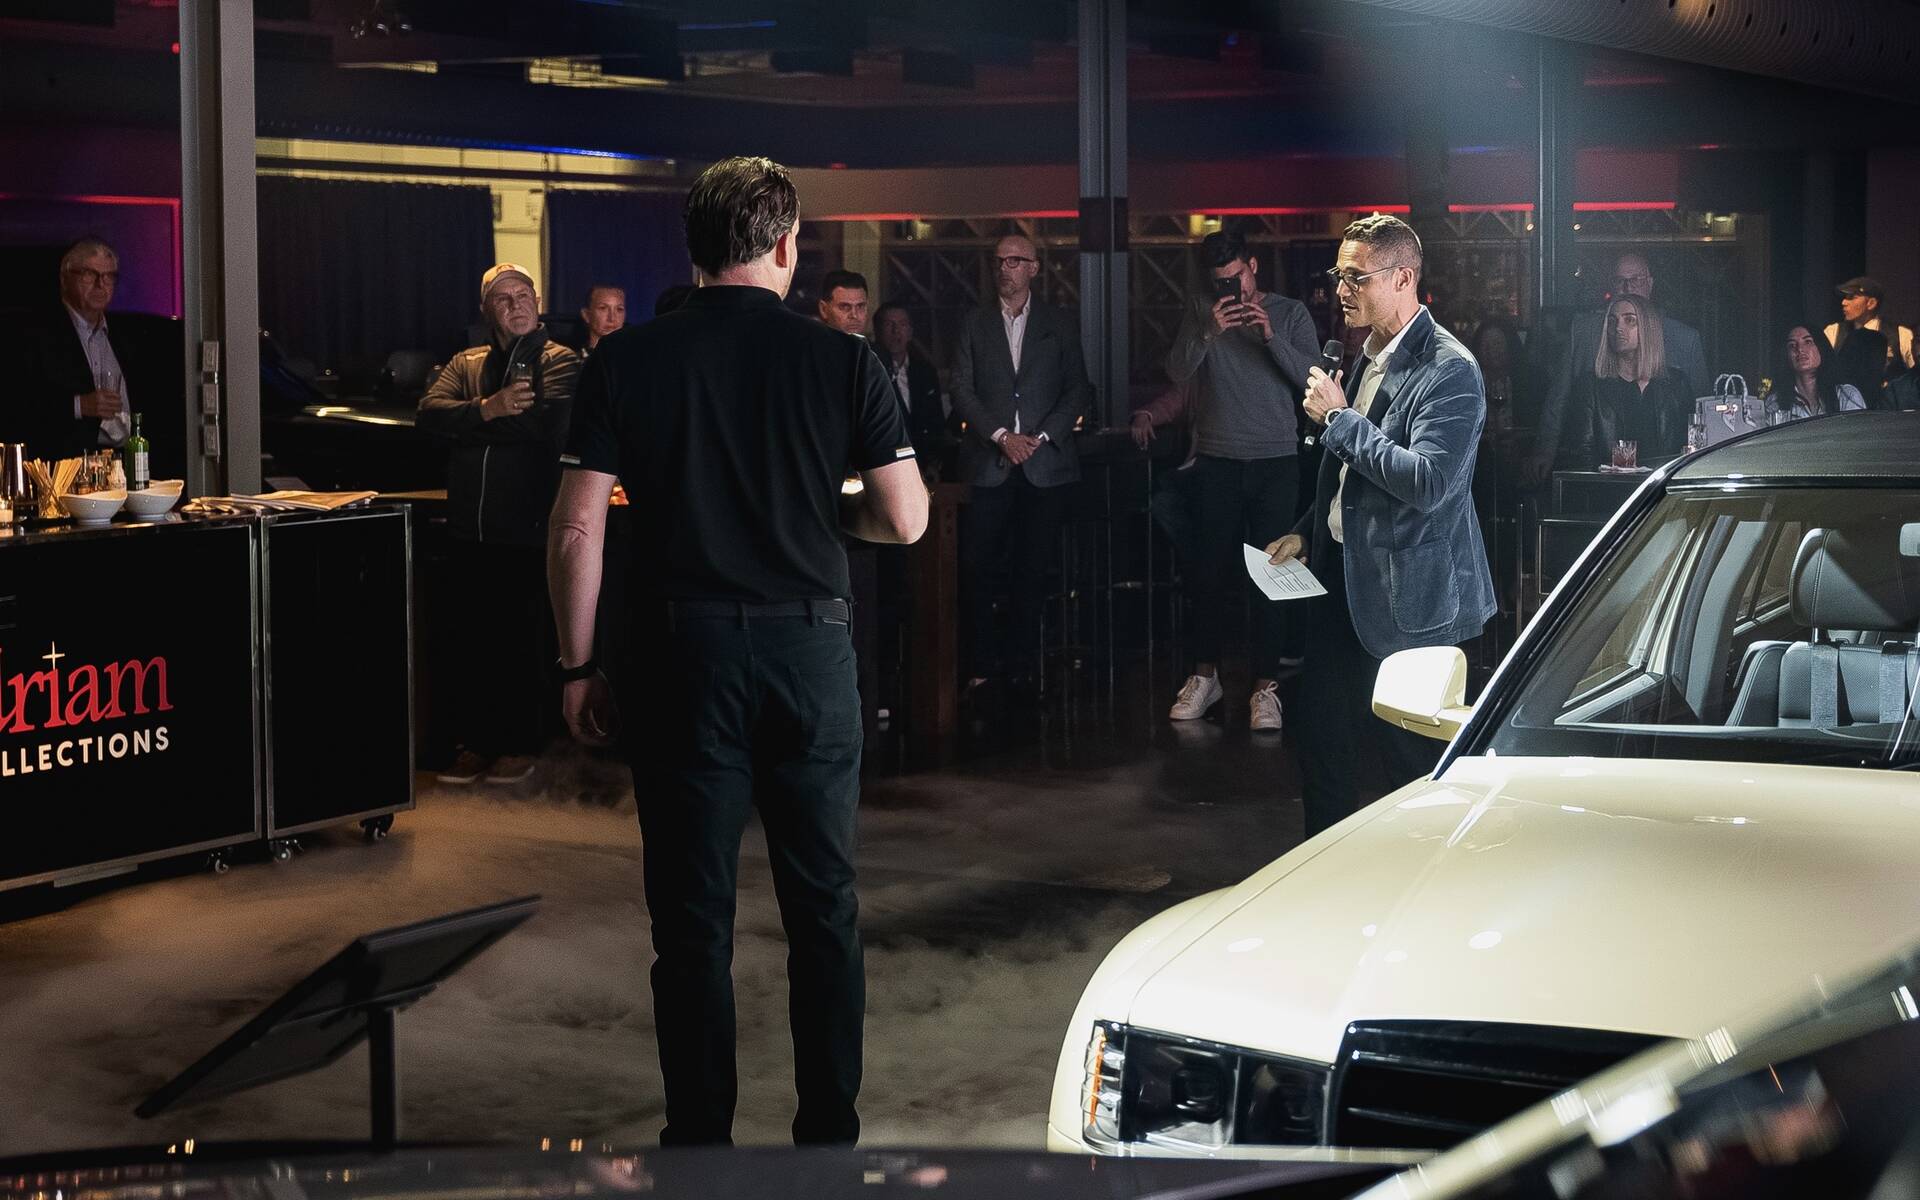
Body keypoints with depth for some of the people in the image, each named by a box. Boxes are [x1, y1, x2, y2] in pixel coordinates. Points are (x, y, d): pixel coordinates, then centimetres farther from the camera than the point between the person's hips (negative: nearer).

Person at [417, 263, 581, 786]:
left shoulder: (559, 362, -2)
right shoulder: (466, 365, 14)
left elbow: (550, 421, -21)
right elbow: (428, 413, -2)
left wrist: (467, 421, -12)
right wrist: (488, 409, -19)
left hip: (527, 532, -5)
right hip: (469, 532, 5)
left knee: (522, 644, 3)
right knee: (471, 641, 10)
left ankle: (521, 745, 14)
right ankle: (475, 744, 19)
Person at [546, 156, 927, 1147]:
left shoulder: (627, 362, -1)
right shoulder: (841, 360, -1)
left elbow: (577, 531, -5)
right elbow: (905, 520, -1)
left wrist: (579, 667, 4)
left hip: (683, 653, 0)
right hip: (809, 646, 0)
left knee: (693, 913, 6)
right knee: (823, 905, 11)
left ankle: (699, 1140, 12)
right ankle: (828, 1134, 17)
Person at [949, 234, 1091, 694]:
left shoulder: (1060, 326, 10)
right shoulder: (974, 327, 10)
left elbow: (1077, 391, 6)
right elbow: (962, 391, 3)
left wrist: (1042, 437, -7)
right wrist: (1001, 436, -10)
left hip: (1044, 463, 0)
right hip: (988, 463, 0)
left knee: (1031, 570, 2)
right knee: (974, 567, -6)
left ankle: (1024, 664, 8)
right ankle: (985, 662, 2)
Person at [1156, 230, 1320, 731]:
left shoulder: (1290, 313, 4)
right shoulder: (1202, 312, 7)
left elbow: (1312, 377, -5)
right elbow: (1178, 371, -4)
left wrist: (1271, 335, -18)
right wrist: (1208, 333, -20)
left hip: (1276, 461, -1)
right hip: (1217, 460, 1)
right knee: (1210, 572, 3)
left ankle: (1265, 686, -2)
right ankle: (1204, 676, 16)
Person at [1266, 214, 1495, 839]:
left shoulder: (1449, 371, -17)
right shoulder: (1370, 358, 12)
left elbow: (1427, 482, -28)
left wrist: (1340, 418, -21)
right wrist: (1309, 533, 16)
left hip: (1406, 597, -9)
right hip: (1346, 579, 9)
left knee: (1411, 753, -1)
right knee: (1323, 740, 12)